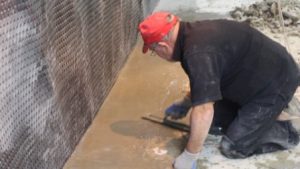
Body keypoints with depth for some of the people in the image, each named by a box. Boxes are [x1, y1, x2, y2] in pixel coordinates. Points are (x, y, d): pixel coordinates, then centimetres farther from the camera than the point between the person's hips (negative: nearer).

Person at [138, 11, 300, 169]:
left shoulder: (198, 53, -31)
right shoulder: (193, 33, 0)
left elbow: (203, 112, -33)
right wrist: (184, 104, 27)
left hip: (275, 85, -9)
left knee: (232, 147, -6)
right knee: (216, 116, 13)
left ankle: (285, 132, 8)